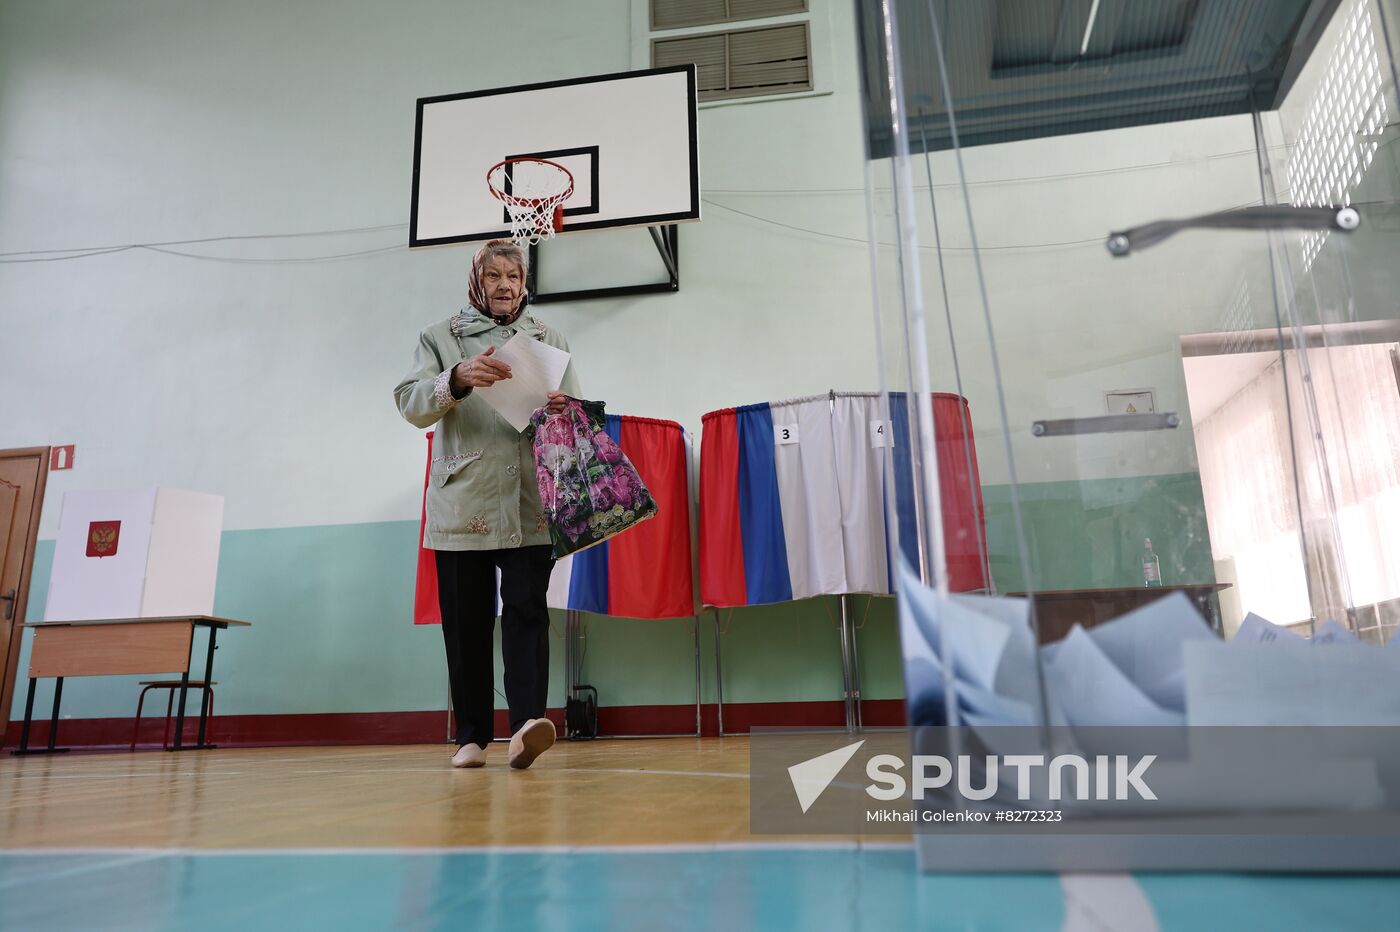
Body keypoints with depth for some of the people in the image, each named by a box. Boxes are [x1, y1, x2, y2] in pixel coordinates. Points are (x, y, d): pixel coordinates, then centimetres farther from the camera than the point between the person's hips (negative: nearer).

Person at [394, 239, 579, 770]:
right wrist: (458, 379, -20)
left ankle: (526, 725, -16)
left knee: (526, 610, -10)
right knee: (466, 621, 2)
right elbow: (411, 406, 0)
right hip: (462, 503, 0)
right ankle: (472, 736, 10)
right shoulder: (441, 338, 13)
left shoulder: (549, 341, 16)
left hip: (530, 503, 0)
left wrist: (562, 410, -11)